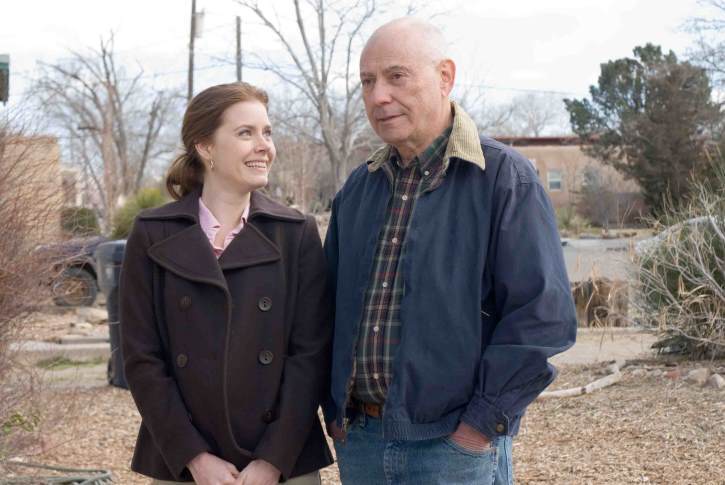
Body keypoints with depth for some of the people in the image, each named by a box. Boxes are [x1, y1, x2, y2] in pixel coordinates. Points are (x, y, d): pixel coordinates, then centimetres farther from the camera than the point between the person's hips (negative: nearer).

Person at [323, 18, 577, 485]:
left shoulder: (504, 177, -8)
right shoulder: (358, 188, 11)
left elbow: (543, 314, -14)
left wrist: (483, 423, -15)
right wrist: (335, 410, 9)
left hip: (455, 446, -5)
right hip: (360, 442, 6)